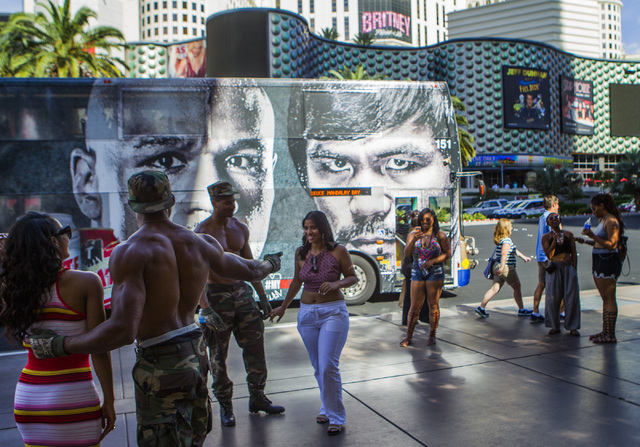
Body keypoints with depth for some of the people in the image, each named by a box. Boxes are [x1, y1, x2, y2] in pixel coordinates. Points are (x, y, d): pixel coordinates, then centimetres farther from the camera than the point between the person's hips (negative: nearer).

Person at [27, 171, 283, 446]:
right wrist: (269, 264, 39)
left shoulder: (130, 252, -19)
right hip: (196, 354, 7)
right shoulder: (201, 244, 0)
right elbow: (250, 271, 16)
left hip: (160, 366, -6)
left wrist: (58, 346, -17)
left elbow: (123, 330, -28)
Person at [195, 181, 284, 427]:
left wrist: (262, 296, 14)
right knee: (218, 354, 3)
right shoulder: (202, 232, -10)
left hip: (242, 291, 5)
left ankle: (257, 398, 22)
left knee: (255, 345, 7)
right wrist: (205, 309, -25)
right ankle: (225, 406, 18)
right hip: (216, 294, -5)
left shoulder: (240, 228, 8)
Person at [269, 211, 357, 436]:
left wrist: (336, 284, -18)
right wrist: (283, 307, 24)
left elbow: (352, 277, 2)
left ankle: (336, 417, 4)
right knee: (318, 367, 9)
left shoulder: (338, 251, -7)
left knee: (328, 366, -10)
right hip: (307, 313, 4)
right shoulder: (301, 253, 4)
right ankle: (326, 407, 27)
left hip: (334, 312, -4)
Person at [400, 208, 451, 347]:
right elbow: (407, 253, -6)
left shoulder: (440, 235, -2)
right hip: (417, 272, 2)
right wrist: (414, 240, -24)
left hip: (435, 273, -1)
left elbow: (448, 253, -2)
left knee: (433, 305, 4)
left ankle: (432, 335, 18)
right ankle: (408, 336, 11)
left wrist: (432, 261, -15)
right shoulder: (413, 234, 3)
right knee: (414, 307, 2)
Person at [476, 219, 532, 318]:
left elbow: (514, 250, 28)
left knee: (494, 288, 6)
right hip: (507, 268, -8)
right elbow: (504, 254, -29)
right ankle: (521, 310, 18)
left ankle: (481, 307, 0)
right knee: (517, 287, 8)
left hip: (497, 267, 9)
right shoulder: (507, 240, -15)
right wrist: (502, 267, -36)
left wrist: (524, 257, 36)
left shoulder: (500, 240, 16)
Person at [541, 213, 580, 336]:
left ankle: (572, 327, 7)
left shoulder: (569, 234, 9)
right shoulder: (546, 237, 3)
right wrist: (554, 241, -18)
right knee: (553, 297, -2)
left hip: (569, 267, 2)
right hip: (554, 268, -2)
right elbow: (548, 254, -9)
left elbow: (574, 253, 8)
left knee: (571, 296, -1)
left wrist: (574, 270, 0)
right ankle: (554, 326, 11)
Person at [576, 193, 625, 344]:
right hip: (599, 261, 10)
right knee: (605, 299, 13)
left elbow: (611, 245, -22)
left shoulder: (611, 221, -15)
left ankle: (611, 335, -2)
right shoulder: (602, 220, 16)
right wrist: (586, 241, 9)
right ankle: (605, 331, 20)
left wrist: (593, 236, -25)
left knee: (609, 298, -6)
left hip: (608, 262, -10)